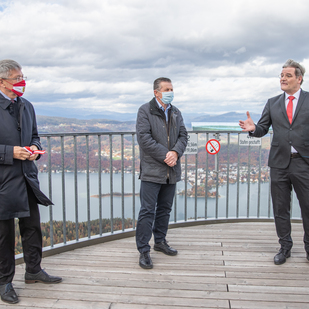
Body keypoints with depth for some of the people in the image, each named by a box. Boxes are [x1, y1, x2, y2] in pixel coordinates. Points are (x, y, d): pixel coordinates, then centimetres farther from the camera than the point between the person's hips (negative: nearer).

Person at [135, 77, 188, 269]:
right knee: (147, 211, -5)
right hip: (152, 170, -6)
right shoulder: (145, 111, -5)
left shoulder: (176, 113, 14)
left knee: (165, 208, 16)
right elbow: (144, 138, -15)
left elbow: (183, 135, 7)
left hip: (171, 170, 6)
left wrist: (175, 152, -13)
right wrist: (165, 156, -17)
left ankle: (160, 241, 31)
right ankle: (144, 250, 3)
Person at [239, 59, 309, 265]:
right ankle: (285, 247, 26)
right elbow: (263, 129, 6)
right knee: (280, 209, 11)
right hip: (279, 163, 3)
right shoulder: (273, 103, 9)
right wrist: (253, 128, -16)